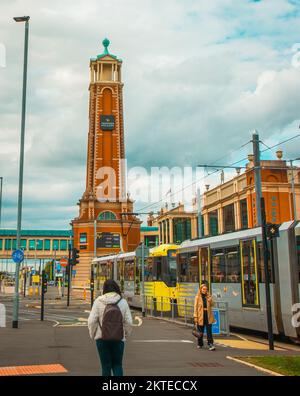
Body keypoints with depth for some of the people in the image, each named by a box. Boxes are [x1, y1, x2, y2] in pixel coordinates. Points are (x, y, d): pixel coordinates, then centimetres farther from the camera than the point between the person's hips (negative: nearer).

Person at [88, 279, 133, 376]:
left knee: (106, 365, 11)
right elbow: (129, 322, -3)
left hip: (102, 338, -1)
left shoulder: (98, 301, -6)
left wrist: (92, 334, 9)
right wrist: (126, 333, 16)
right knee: (117, 364, 13)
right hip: (119, 339, 1)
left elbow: (92, 321, -8)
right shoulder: (123, 302, -3)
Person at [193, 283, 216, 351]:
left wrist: (210, 300, -15)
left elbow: (212, 305, 5)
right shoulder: (197, 297, -1)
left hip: (208, 316, 1)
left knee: (209, 331, -5)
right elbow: (195, 307, -2)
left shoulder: (209, 296, 7)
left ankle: (211, 344, -6)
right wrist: (195, 317, -8)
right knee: (200, 331, 9)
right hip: (200, 316, -1)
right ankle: (200, 344, 26)